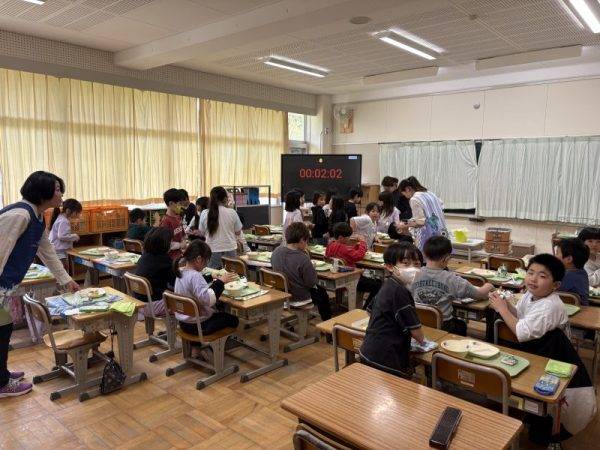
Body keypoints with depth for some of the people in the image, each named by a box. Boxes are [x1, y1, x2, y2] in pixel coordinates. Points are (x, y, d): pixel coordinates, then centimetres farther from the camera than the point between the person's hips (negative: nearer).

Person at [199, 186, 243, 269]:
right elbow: (238, 232, 3)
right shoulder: (232, 213, -6)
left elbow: (201, 232, 9)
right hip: (230, 250, -1)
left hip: (212, 251, 1)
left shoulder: (204, 214, -3)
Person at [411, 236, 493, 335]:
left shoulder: (417, 276, -10)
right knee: (461, 325, 33)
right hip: (443, 327, -3)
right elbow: (480, 295, -12)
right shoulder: (451, 279, -20)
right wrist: (487, 287, 13)